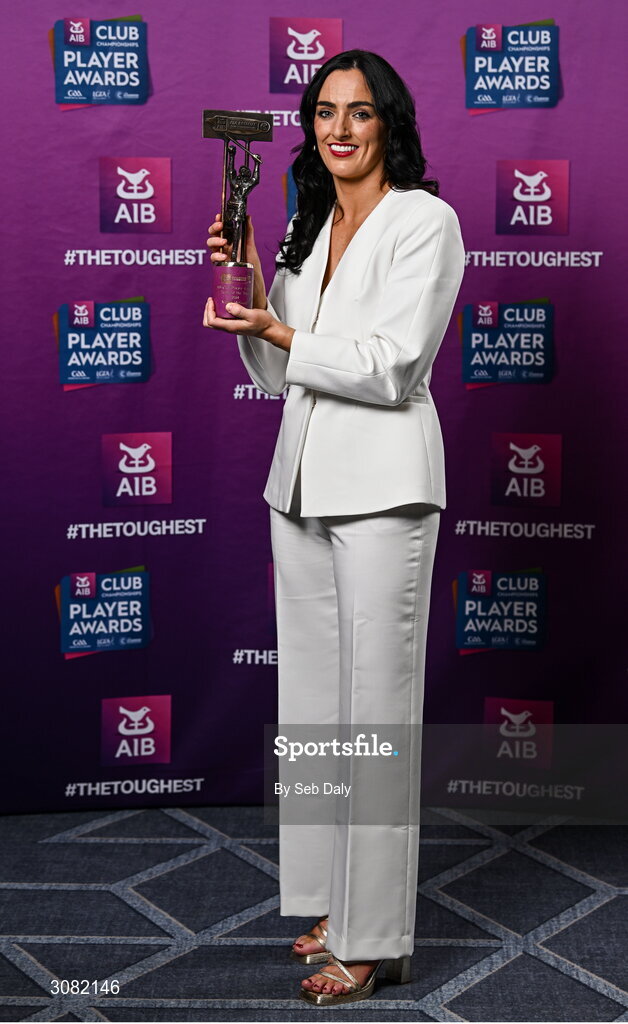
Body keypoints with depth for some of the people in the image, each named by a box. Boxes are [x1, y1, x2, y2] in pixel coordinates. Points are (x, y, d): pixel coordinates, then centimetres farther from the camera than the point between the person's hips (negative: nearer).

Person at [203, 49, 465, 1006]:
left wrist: (289, 339, -14)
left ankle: (374, 940, 9)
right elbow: (277, 370, 14)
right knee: (313, 700, 12)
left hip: (380, 489, -7)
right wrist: (249, 287, 1)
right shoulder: (312, 228, 17)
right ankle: (331, 904, 27)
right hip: (302, 485, 8)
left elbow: (395, 366, -13)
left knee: (377, 706, -3)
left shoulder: (426, 220, -4)